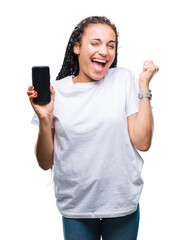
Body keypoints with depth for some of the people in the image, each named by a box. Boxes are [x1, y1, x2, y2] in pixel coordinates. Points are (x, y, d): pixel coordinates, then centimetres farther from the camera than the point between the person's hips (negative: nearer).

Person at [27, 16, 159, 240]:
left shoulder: (124, 78, -2)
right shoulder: (56, 91, -3)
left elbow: (142, 142, -8)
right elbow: (46, 163, -1)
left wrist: (144, 86, -9)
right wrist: (44, 120, -17)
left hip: (123, 203, 0)